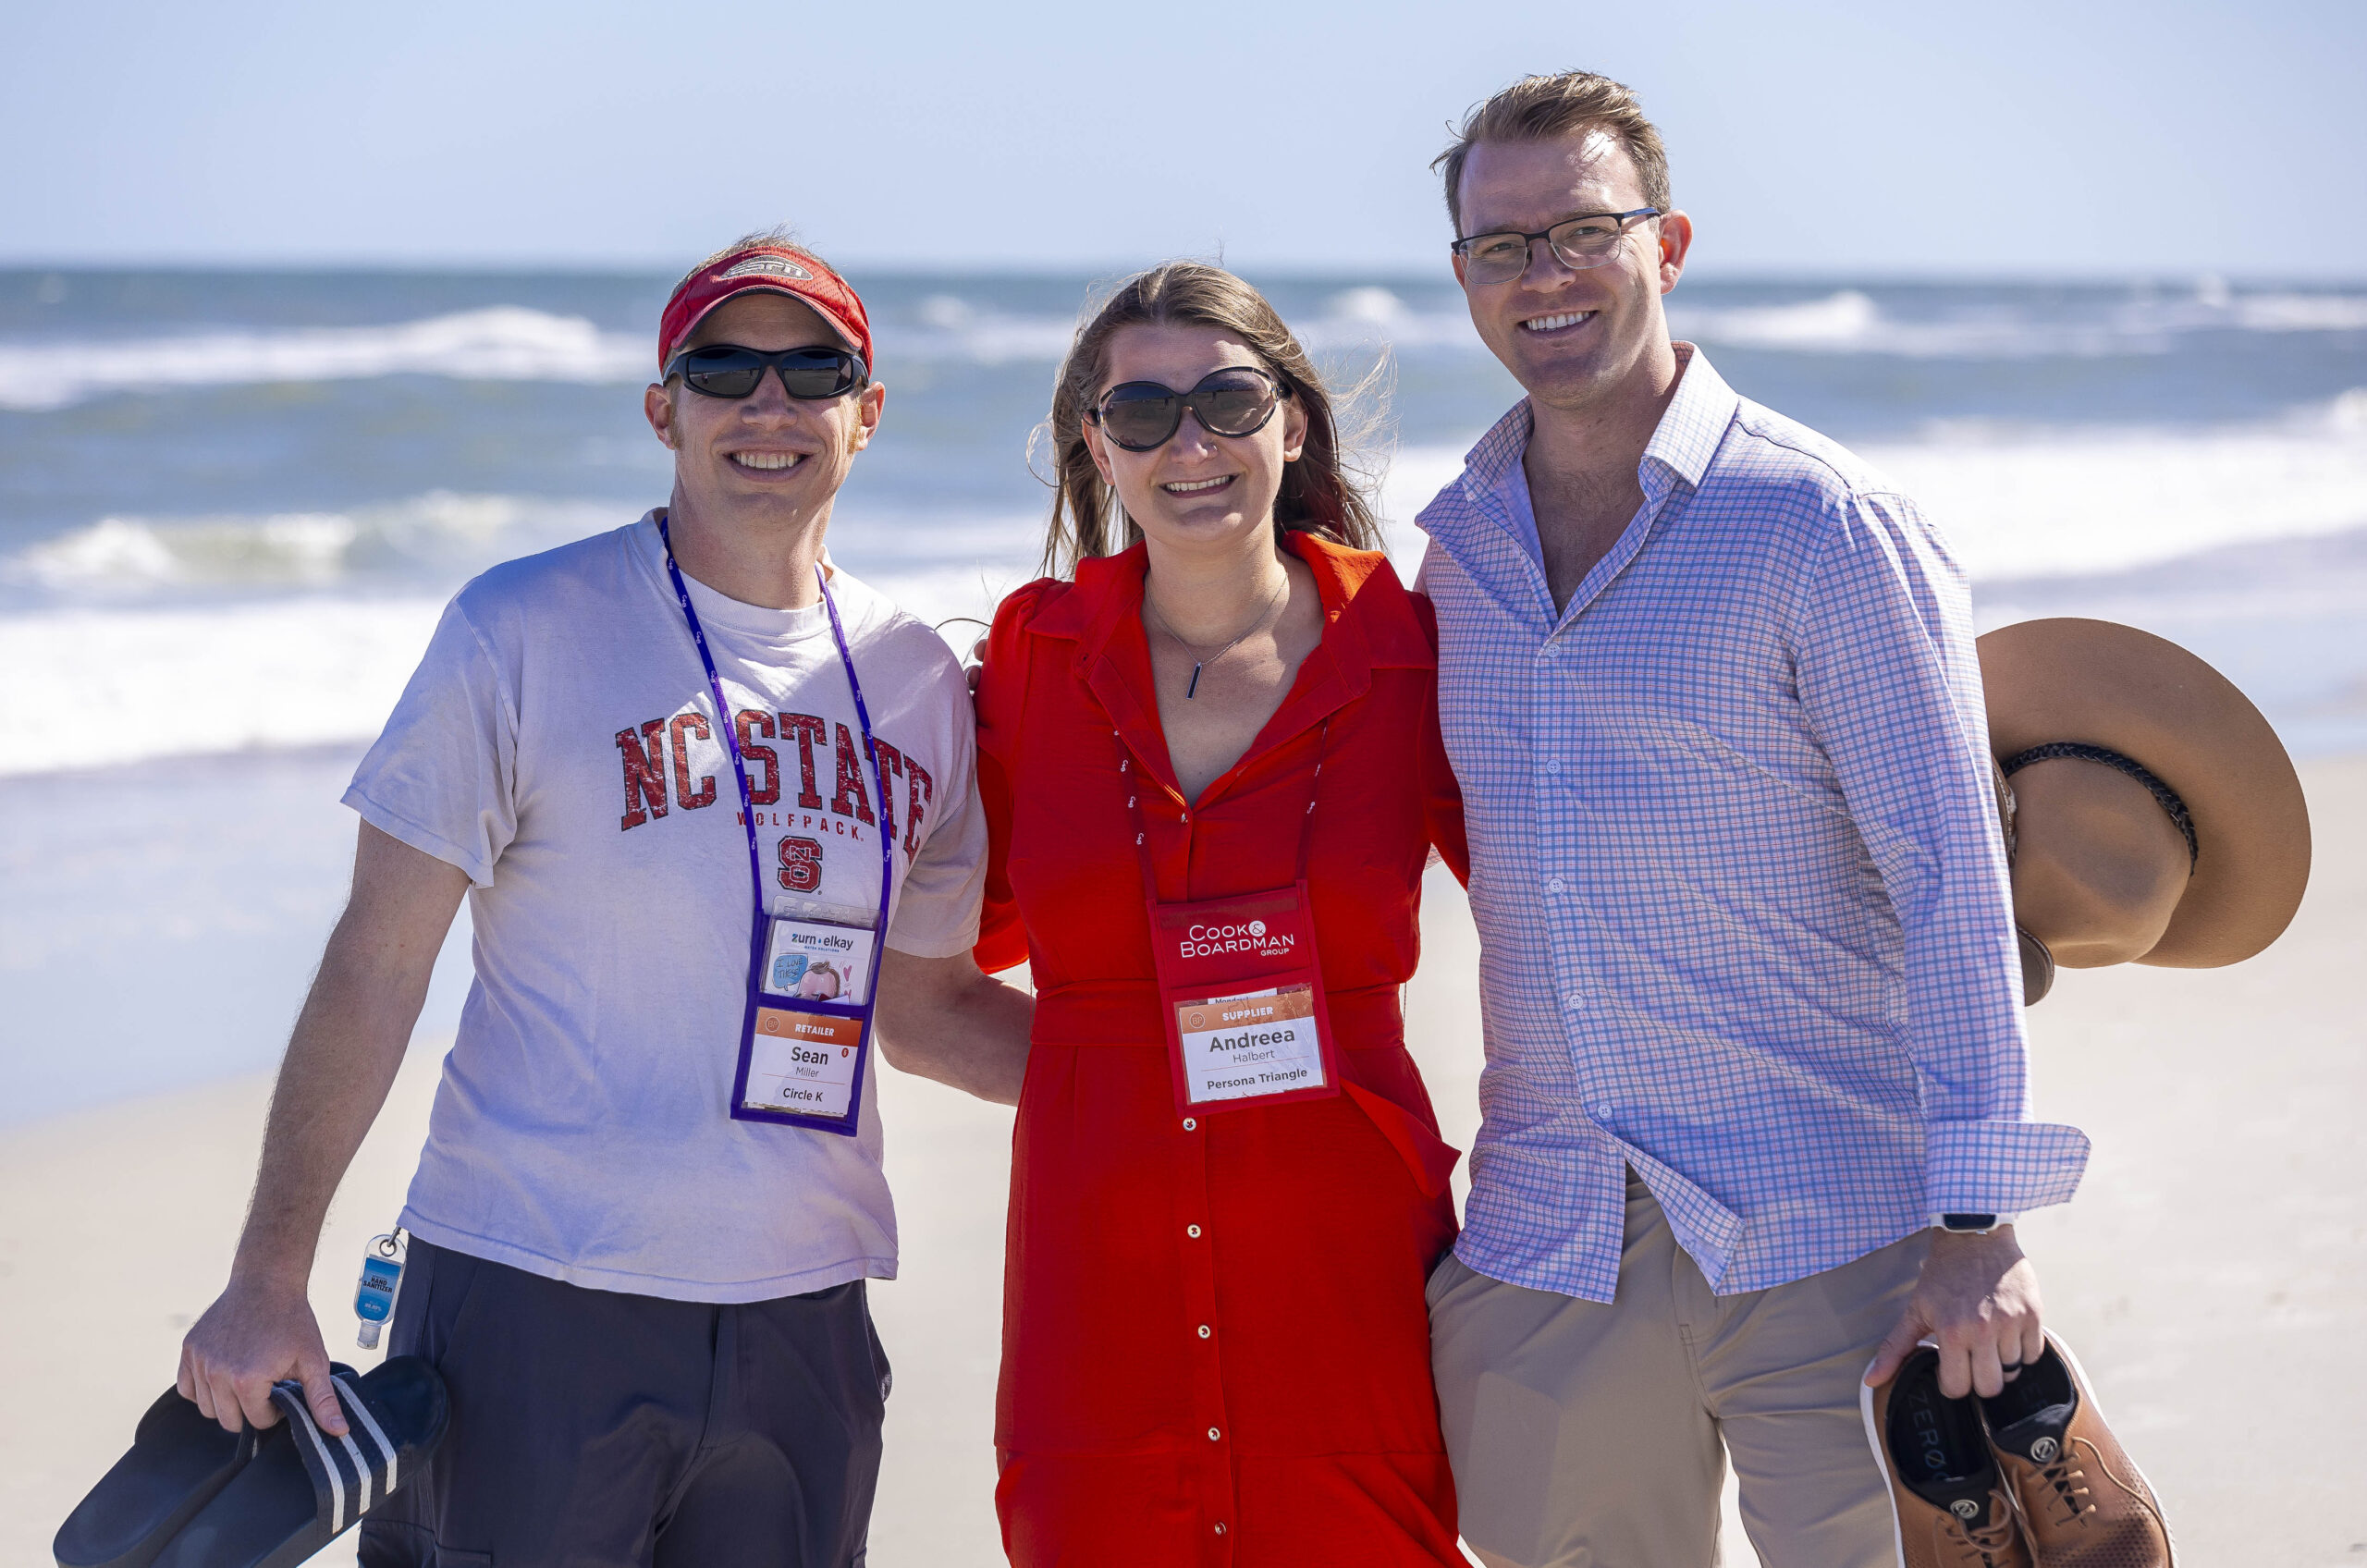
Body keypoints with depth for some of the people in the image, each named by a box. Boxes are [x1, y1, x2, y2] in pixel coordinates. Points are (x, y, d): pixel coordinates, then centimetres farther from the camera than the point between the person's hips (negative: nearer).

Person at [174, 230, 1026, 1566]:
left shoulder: (916, 679, 8)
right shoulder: (524, 630, -5)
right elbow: (377, 964, -6)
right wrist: (269, 1278, -9)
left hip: (802, 1314, 4)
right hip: (533, 1304, -4)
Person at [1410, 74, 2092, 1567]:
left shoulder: (1824, 528, -7)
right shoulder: (1457, 547, 10)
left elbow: (1951, 880, -10)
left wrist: (1977, 1223, -17)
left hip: (1828, 1233, -5)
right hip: (1545, 1238, 5)